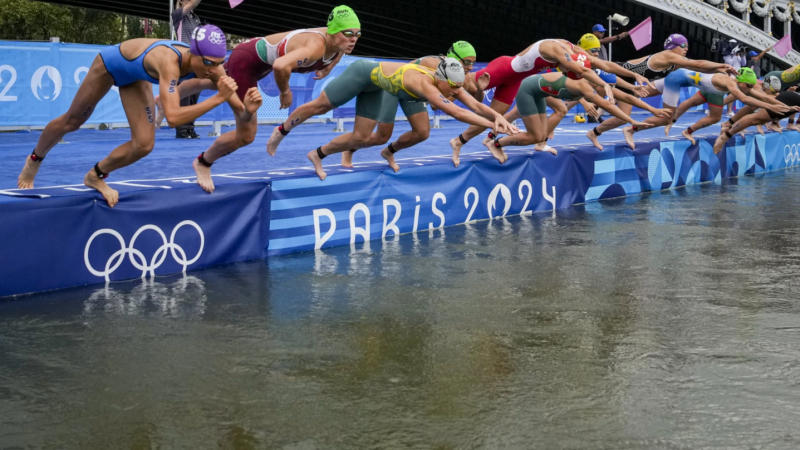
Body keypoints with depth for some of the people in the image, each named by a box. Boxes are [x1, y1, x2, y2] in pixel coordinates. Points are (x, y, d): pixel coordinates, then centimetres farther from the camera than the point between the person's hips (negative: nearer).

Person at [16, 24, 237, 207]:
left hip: (134, 78, 5)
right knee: (72, 121, 17)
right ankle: (34, 159, 47)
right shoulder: (169, 61, -47)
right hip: (109, 64, -5)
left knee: (144, 145, -7)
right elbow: (173, 117, -57)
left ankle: (96, 176, 21)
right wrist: (218, 98, -58)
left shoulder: (209, 63, -28)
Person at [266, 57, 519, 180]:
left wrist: (497, 116, -36)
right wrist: (492, 126, -51)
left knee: (360, 138, 8)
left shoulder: (445, 83, -18)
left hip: (374, 86, 7)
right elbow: (456, 113, -49)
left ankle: (318, 155, 28)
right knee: (319, 107, 10)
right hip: (363, 73, -7)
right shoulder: (424, 84, -40)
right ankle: (281, 130, 34)